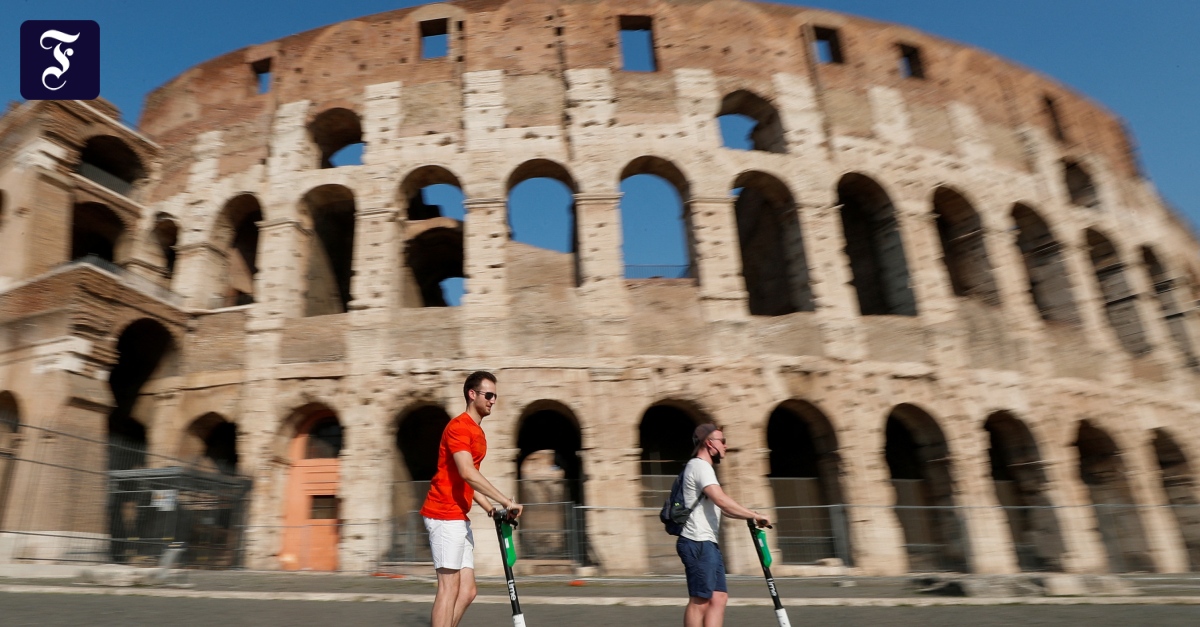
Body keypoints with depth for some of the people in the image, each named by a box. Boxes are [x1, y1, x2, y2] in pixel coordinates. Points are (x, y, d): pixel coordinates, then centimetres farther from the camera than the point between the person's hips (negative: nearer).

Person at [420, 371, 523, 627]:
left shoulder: (477, 432, 18)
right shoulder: (458, 426, -13)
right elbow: (467, 473, -26)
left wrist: (491, 508, 12)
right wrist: (506, 501, -26)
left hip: (460, 517, 9)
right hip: (445, 516, -9)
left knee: (467, 591, 8)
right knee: (449, 586, -7)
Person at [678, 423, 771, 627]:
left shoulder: (702, 467, 23)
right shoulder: (700, 465, -10)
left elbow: (720, 506, 22)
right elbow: (722, 500, -23)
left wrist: (750, 517, 12)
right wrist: (755, 515, -16)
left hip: (707, 543, 10)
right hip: (699, 543, -10)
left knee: (719, 597, 7)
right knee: (700, 601, -7)